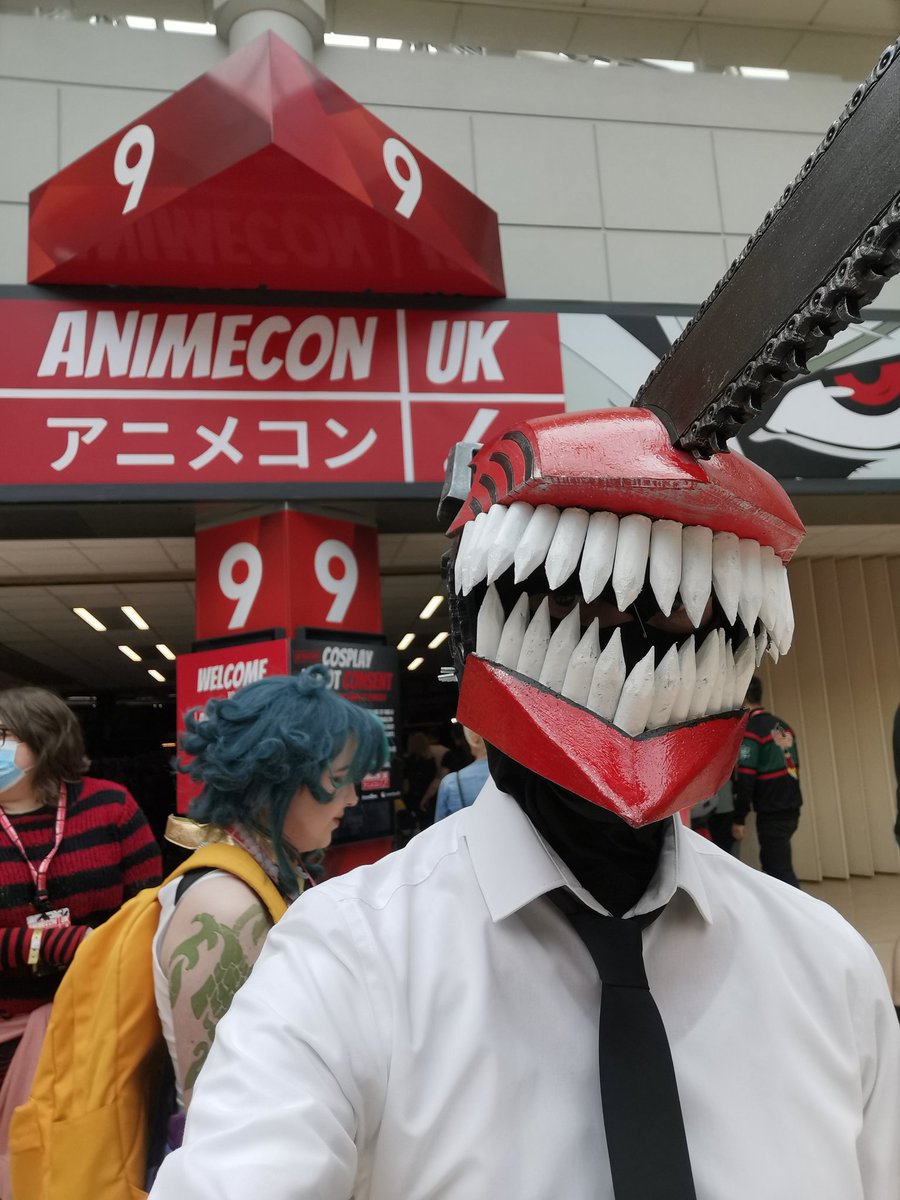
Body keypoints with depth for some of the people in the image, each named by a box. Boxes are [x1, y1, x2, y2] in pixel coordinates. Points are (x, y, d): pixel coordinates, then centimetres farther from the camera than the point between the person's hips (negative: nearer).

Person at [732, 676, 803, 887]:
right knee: (773, 864, 19)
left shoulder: (749, 730, -13)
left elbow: (746, 779, -17)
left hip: (771, 813, -8)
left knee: (781, 872, -5)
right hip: (791, 808, 8)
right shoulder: (783, 726, 11)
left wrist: (739, 819, -12)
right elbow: (793, 768, 17)